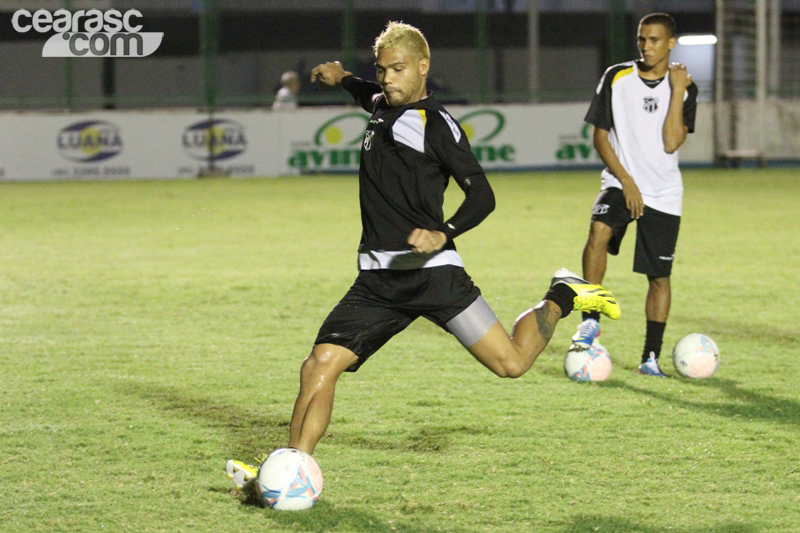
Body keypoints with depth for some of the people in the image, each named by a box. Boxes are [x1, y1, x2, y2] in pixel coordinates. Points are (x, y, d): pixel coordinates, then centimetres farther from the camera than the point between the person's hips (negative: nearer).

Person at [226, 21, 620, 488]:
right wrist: (344, 79, 53)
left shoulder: (436, 124, -5)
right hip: (378, 281, 6)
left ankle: (562, 298, 18)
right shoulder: (382, 109, 17)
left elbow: (482, 195, -11)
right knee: (320, 366, -10)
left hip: (432, 271, -6)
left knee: (511, 362, -9)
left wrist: (444, 233, -26)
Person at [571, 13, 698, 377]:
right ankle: (590, 319, -22)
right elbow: (600, 136, 1)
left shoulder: (684, 87, 0)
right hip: (620, 183, -1)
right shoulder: (616, 78, 0)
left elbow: (671, 143, -12)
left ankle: (651, 357, 14)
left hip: (663, 194, 1)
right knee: (599, 230, -31)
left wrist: (677, 91, -15)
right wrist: (625, 180, -10)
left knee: (659, 276, 1)